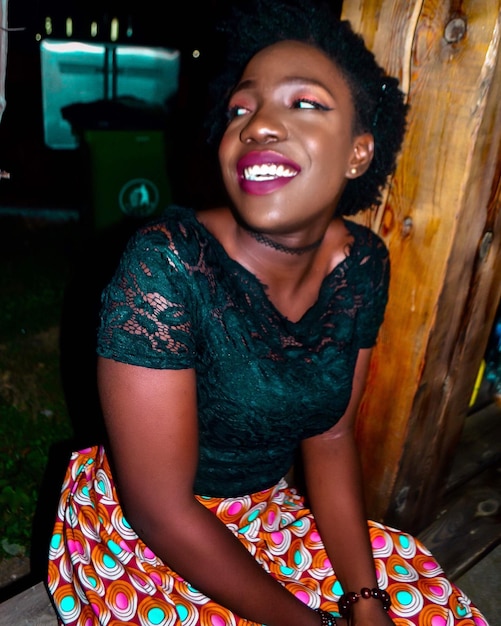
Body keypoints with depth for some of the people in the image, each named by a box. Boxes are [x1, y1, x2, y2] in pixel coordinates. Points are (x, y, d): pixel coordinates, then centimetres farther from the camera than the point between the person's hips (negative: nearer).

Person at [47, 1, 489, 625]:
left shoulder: (362, 264, -10)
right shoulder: (166, 262, -27)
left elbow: (329, 437, -1)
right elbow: (160, 509, -23)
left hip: (274, 507, 5)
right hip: (140, 537, -4)